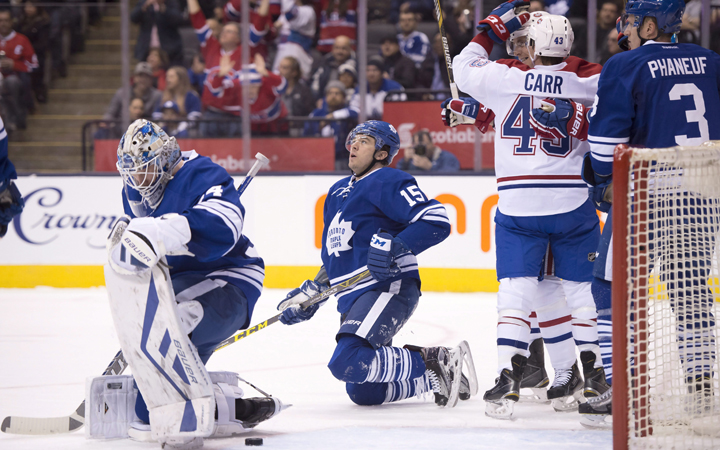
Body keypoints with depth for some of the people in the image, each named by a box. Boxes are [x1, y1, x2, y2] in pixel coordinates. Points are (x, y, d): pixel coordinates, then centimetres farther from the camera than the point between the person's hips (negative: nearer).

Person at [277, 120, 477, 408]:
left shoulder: (388, 182, -5)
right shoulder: (337, 192, 23)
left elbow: (436, 222, -17)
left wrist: (394, 247, -28)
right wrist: (310, 295, 22)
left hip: (388, 288, -9)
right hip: (352, 301, 9)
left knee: (348, 362, -30)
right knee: (362, 392, 0)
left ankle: (431, 363, -17)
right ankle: (435, 374, 11)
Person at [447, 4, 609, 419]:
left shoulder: (505, 78, -2)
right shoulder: (588, 80, 0)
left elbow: (464, 68, 16)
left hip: (518, 207, -1)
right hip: (574, 205, 1)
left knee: (516, 291, 0)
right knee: (583, 287, 13)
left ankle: (509, 380, -10)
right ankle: (597, 376, 16)